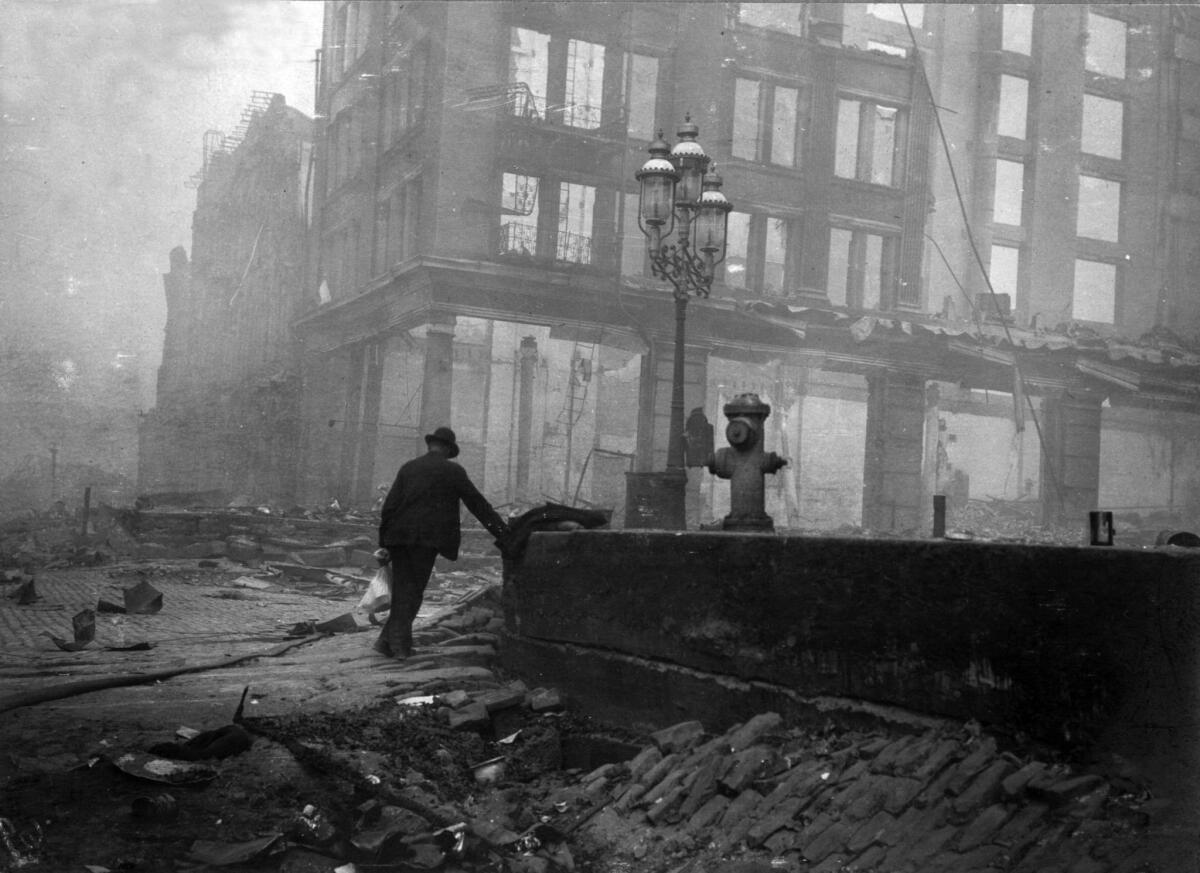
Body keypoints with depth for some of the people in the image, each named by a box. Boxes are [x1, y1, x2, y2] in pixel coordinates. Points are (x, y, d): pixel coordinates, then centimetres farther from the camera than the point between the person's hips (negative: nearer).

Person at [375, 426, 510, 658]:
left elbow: (389, 505, 7)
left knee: (403, 589, 10)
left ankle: (397, 643, 6)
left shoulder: (408, 468, 13)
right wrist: (502, 531, 5)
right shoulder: (452, 471, 2)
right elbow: (477, 503, 1)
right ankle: (397, 642, -3)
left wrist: (385, 541, 10)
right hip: (426, 538, -4)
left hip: (399, 536, 4)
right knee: (415, 589, 2)